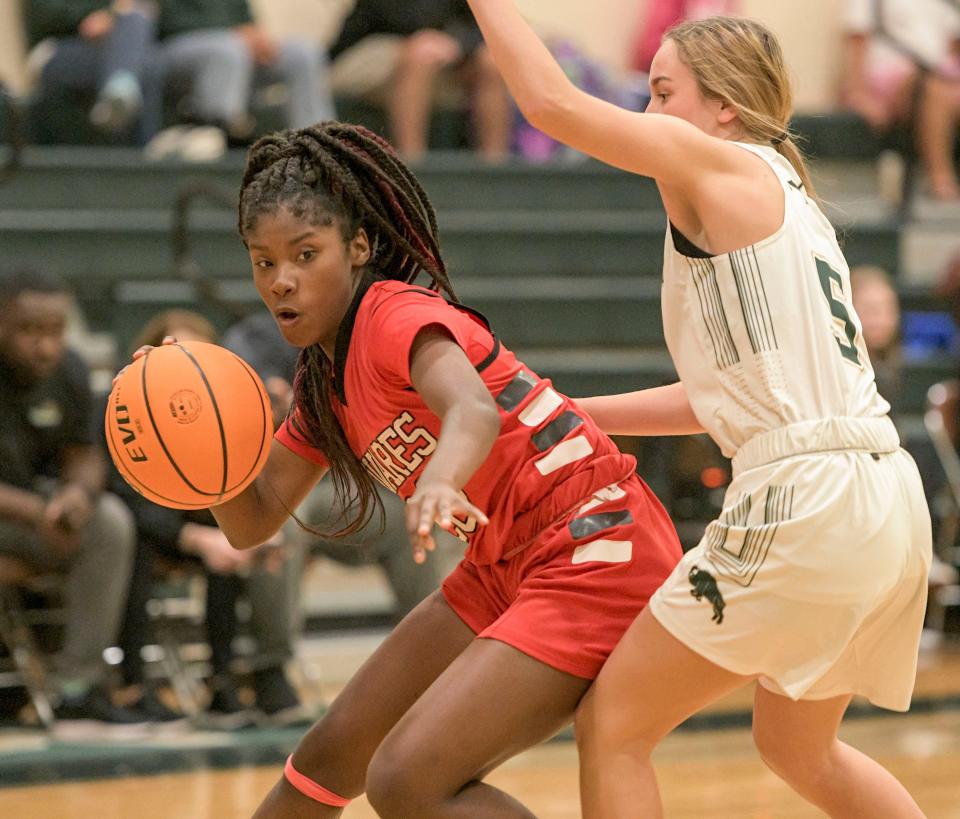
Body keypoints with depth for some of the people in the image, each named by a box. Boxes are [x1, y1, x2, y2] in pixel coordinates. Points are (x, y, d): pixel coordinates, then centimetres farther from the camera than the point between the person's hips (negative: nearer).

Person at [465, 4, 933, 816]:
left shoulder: (725, 165, -3)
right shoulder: (786, 198, 22)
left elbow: (551, 100, -11)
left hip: (803, 507, -9)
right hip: (891, 504, 10)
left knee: (611, 727, 1)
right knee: (796, 744, 29)